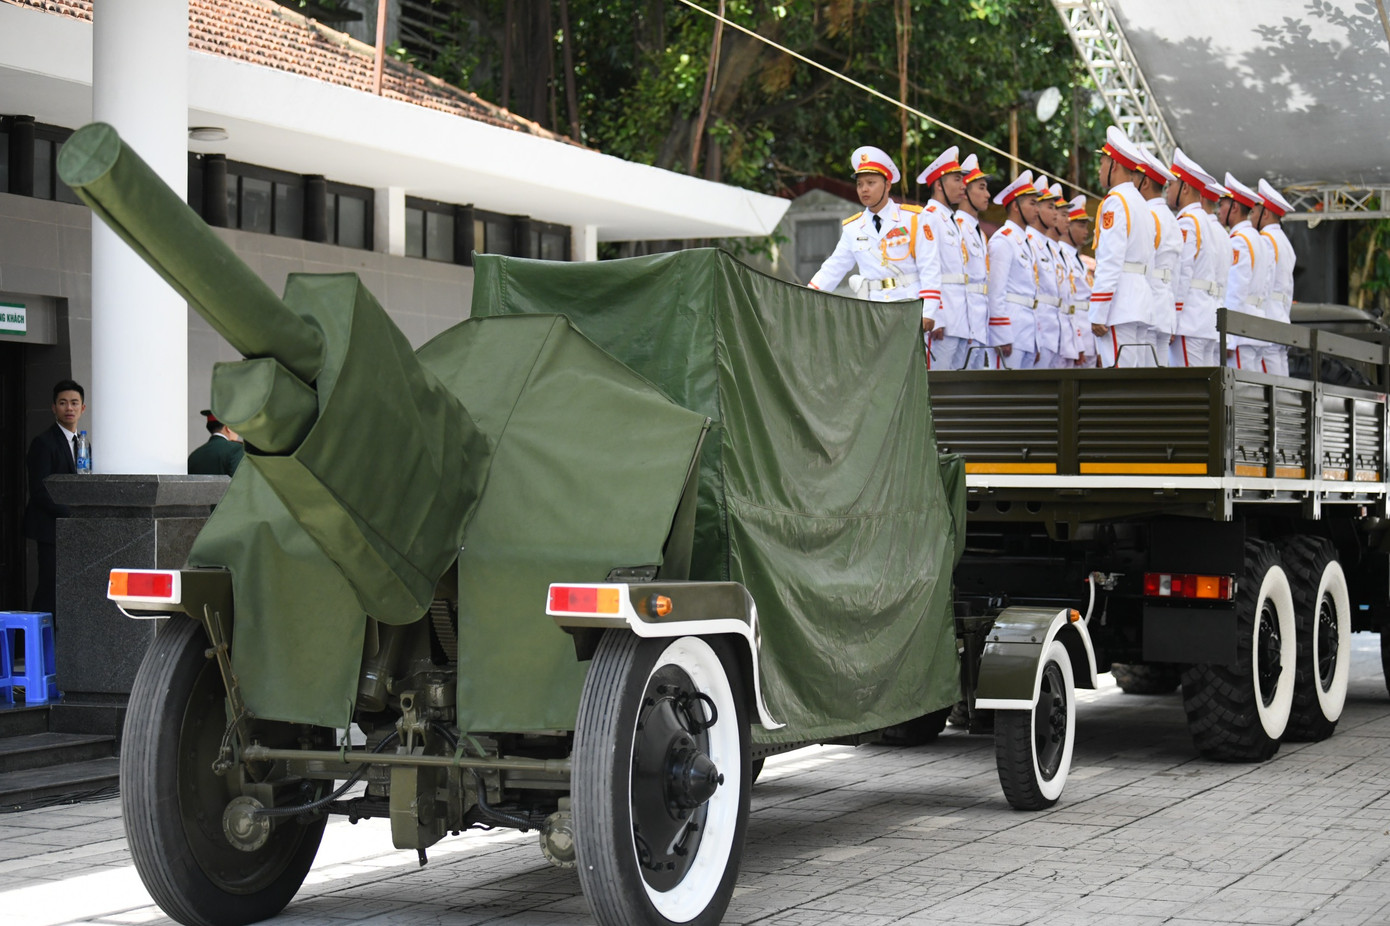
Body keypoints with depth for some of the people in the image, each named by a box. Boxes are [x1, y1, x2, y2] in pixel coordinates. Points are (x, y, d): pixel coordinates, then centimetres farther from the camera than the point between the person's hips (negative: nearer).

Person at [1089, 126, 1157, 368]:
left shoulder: (1115, 202, -7)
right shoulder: (1141, 204, 22)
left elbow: (1110, 263, -15)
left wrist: (1098, 314, -17)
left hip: (1120, 306, -9)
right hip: (1141, 304, 9)